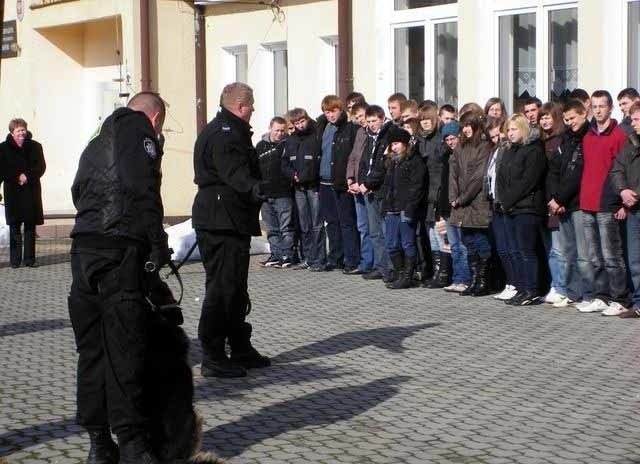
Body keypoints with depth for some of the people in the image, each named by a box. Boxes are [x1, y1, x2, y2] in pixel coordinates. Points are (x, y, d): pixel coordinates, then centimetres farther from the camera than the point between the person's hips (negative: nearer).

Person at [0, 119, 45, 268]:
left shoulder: (35, 147, 6)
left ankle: (29, 258, 8)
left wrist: (27, 177, -14)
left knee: (30, 225, 2)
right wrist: (17, 177, -13)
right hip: (13, 192, -1)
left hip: (31, 190, 1)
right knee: (14, 226, 1)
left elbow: (41, 167, 1)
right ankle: (15, 259, 5)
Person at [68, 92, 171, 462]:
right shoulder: (140, 128, 1)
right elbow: (142, 187, -13)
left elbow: (78, 191, 23)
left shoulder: (98, 140, 27)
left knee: (91, 347, 10)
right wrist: (158, 245, -10)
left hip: (83, 248, 8)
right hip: (121, 250, -8)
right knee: (125, 348, -6)